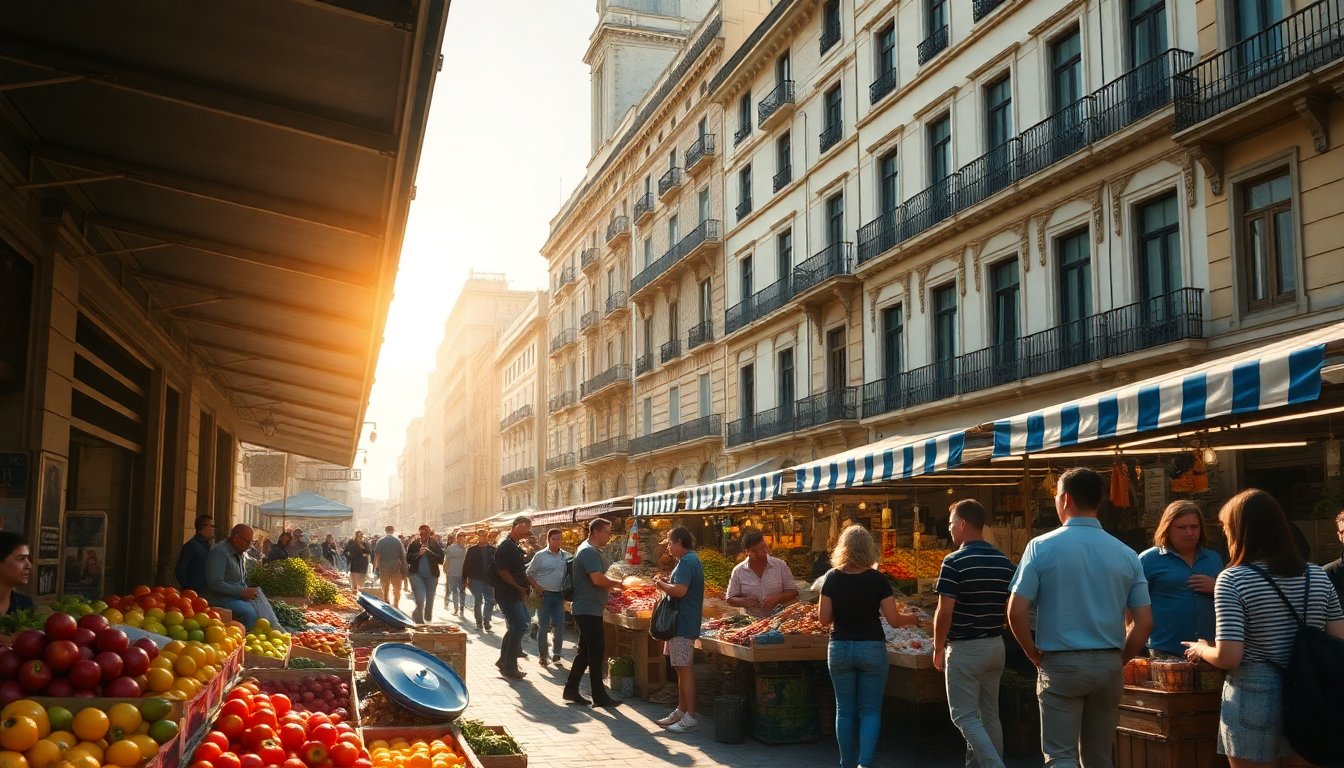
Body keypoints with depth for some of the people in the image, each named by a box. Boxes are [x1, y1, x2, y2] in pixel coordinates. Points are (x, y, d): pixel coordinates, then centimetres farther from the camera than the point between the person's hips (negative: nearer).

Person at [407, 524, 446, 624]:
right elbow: (408, 558, 0)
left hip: (431, 576, 2)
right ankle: (419, 620, 0)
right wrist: (418, 554, -15)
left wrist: (429, 551, -15)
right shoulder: (414, 543, 3)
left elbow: (441, 560, -5)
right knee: (420, 599, -17)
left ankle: (428, 621, 29)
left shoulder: (435, 544, 3)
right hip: (416, 574, -2)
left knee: (429, 601, 11)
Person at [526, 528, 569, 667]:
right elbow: (529, 573, 1)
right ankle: (542, 655, 13)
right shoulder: (540, 555, -4)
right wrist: (536, 586, -11)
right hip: (544, 595, -3)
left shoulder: (566, 556, 5)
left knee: (560, 626, 1)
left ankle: (556, 654, 15)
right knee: (543, 626, 2)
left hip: (559, 596, 3)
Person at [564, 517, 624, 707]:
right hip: (588, 609, -11)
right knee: (596, 651, -5)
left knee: (585, 651, 14)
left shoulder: (592, 551, 17)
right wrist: (619, 584, -13)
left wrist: (614, 585, 8)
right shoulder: (589, 552, -17)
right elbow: (598, 579, -26)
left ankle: (571, 690, 19)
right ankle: (599, 696, -1)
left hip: (586, 609, 11)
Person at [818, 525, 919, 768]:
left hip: (840, 648, 1)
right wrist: (911, 618, 13)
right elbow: (894, 620, -8)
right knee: (870, 711, 7)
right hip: (872, 648, -1)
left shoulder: (832, 578, -4)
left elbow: (824, 619, -3)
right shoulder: (877, 579, -8)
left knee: (845, 710, 12)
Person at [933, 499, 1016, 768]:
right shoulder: (1004, 562, 5)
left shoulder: (955, 562, -15)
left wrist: (938, 648, -5)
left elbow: (945, 612, -17)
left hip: (964, 648, -7)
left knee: (965, 716, -1)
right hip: (996, 646, 7)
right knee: (989, 715, 14)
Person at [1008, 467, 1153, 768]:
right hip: (1108, 666, 4)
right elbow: (1145, 622, 1)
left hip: (1061, 664, -4)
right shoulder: (1126, 554, 3)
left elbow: (1016, 612, -11)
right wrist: (1119, 659, 12)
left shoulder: (1042, 547, -7)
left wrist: (1035, 655, 3)